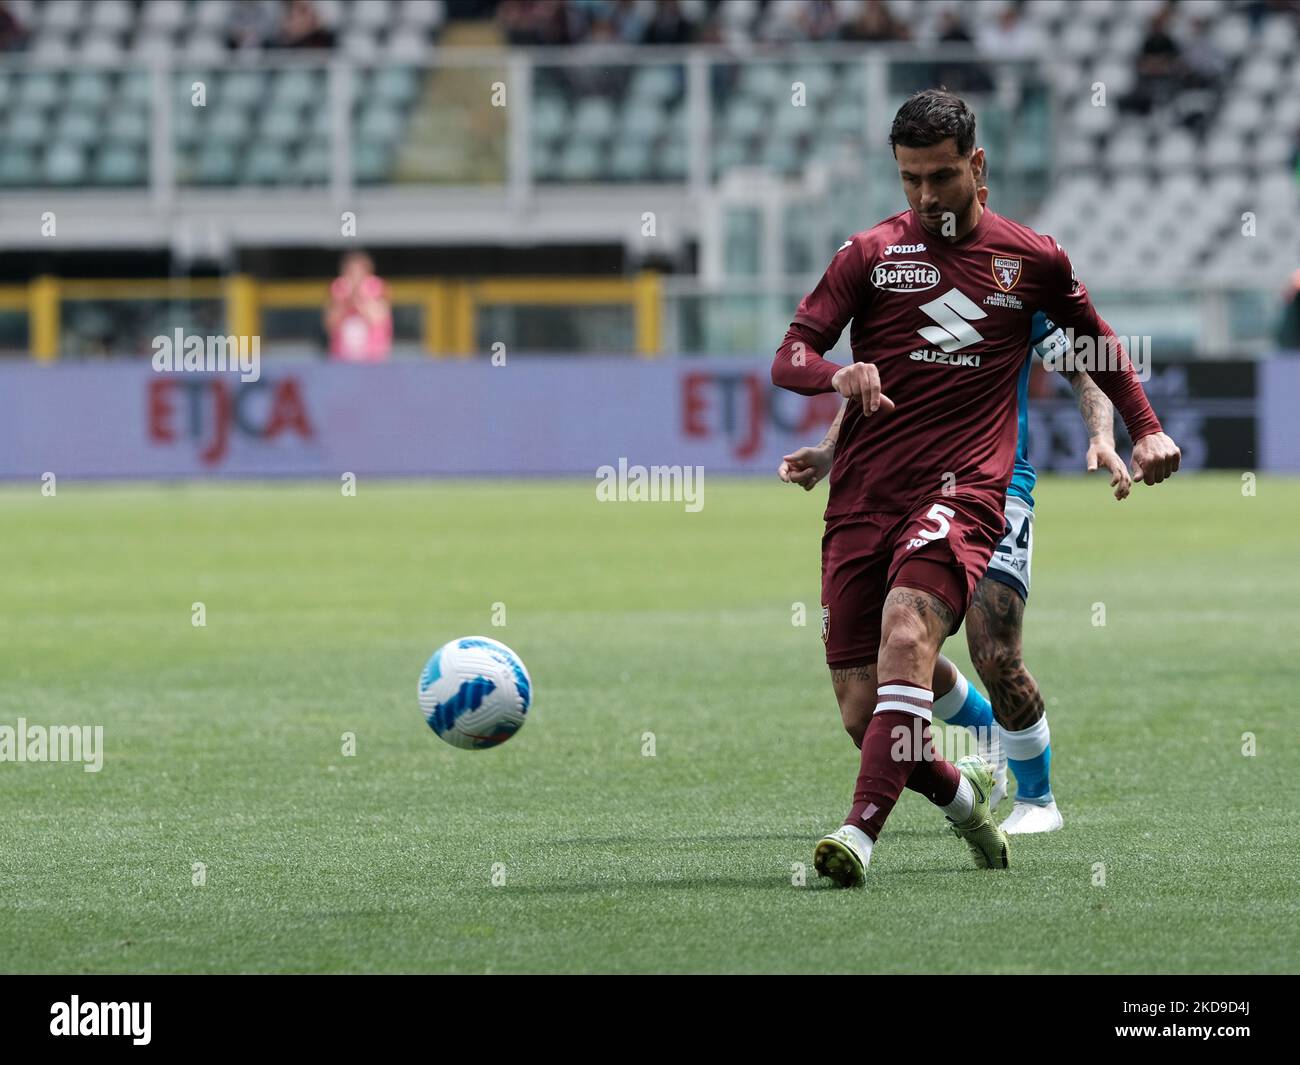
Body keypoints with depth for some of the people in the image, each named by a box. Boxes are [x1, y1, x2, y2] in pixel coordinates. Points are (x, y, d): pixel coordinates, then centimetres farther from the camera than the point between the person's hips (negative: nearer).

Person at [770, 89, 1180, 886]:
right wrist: (840, 375, -17)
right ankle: (959, 794, 26)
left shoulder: (1033, 259, 12)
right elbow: (790, 356, 5)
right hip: (865, 492, 2)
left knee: (908, 632, -31)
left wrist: (1146, 430, 22)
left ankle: (863, 831, -38)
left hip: (965, 490, -2)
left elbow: (1096, 342, 29)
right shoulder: (870, 253, 10)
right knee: (860, 709, -4)